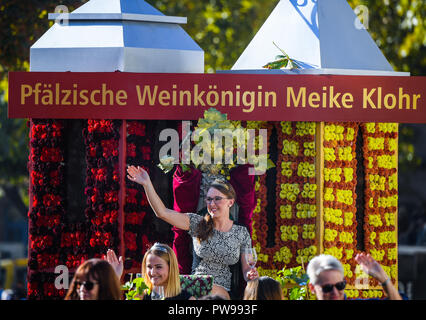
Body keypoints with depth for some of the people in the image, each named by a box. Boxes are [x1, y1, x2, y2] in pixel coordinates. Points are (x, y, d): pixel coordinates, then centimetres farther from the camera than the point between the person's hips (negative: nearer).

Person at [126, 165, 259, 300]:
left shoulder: (242, 233, 9)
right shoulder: (198, 224, 6)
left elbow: (246, 270, 13)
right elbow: (163, 212, -3)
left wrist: (250, 275, -12)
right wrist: (146, 183, -11)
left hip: (223, 293, -1)